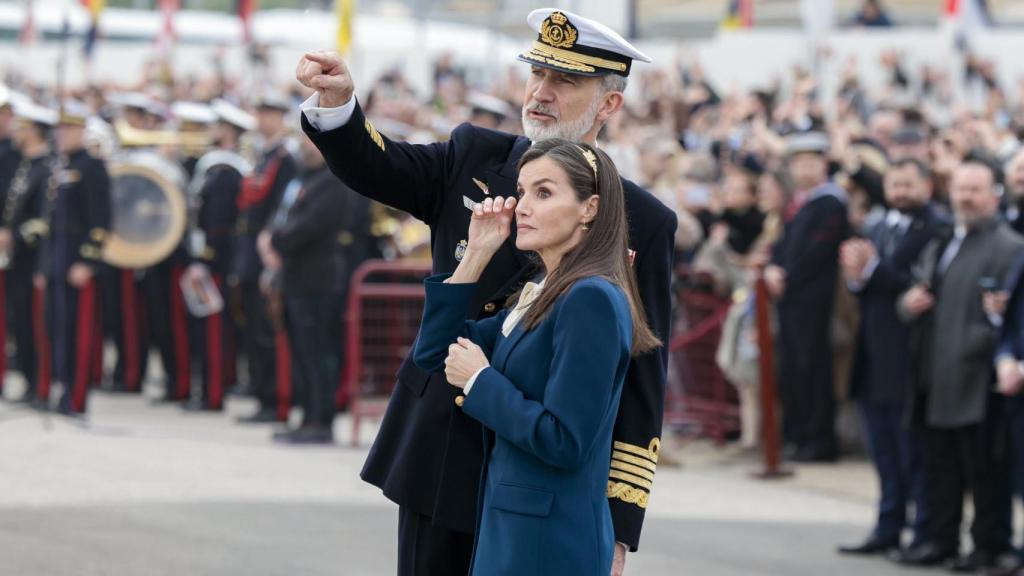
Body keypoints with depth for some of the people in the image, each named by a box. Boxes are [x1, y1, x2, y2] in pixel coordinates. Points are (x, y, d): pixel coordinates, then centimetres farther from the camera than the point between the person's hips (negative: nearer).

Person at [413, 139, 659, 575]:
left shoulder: (592, 300, -16)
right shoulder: (539, 296, 12)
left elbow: (564, 441, -22)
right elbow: (434, 353, 15)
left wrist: (480, 381, -11)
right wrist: (476, 254, 9)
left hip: (551, 540, -9)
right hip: (510, 523, 9)